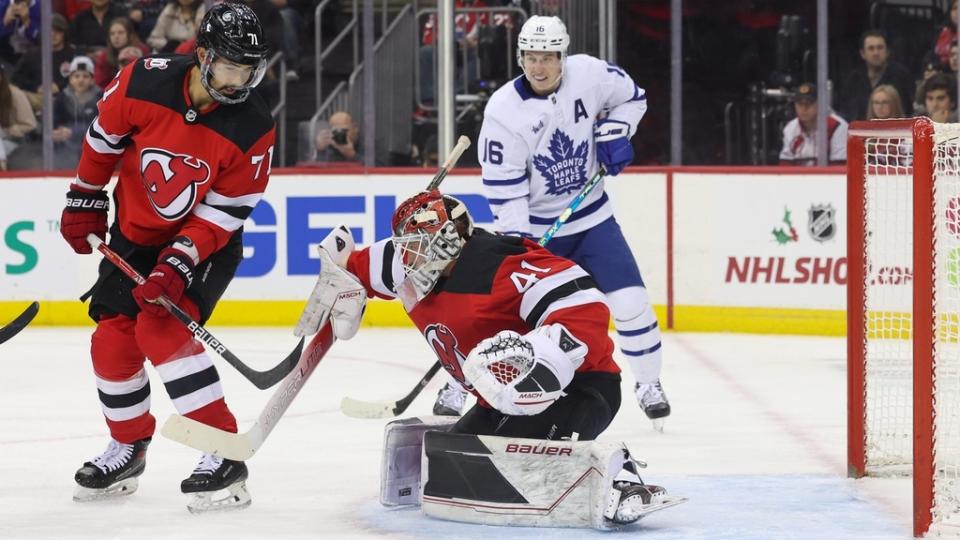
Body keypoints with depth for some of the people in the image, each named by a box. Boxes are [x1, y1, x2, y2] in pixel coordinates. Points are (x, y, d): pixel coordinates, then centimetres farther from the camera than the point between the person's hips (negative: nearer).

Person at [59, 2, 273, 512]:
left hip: (205, 243, -4)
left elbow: (222, 214, -19)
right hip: (134, 233, 4)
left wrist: (178, 264, -28)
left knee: (163, 328, -23)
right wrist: (85, 200, 8)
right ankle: (127, 448, 25)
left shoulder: (252, 129, -24)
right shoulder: (144, 82, -19)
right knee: (112, 340, 1)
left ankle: (225, 457, -22)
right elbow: (105, 136, 1)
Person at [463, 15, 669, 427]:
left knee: (629, 301, -4)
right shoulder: (503, 111, -19)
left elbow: (631, 97, 8)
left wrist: (614, 133, -10)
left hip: (591, 216, 2)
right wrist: (516, 240, -23)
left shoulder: (589, 74, -13)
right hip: (535, 226, -2)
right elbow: (503, 185, -17)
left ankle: (648, 383, 16)